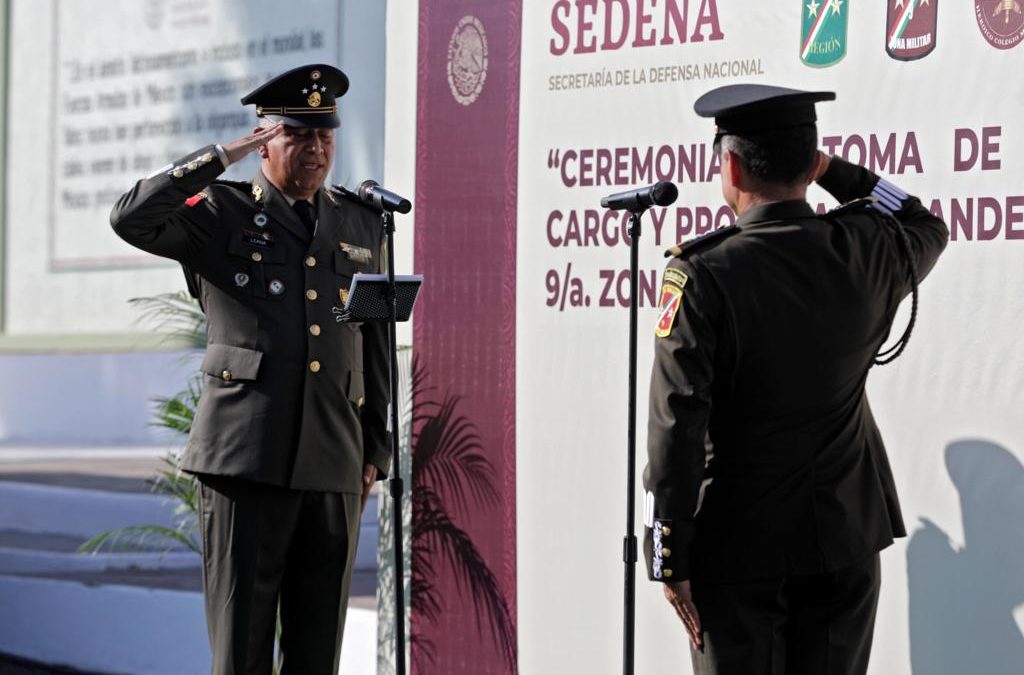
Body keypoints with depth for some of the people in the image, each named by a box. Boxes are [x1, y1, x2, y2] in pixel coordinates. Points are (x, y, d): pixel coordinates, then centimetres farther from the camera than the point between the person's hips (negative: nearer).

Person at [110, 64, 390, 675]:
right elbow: (132, 219, -12)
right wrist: (221, 158, -10)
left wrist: (375, 450, 16)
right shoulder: (221, 214, 6)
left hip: (334, 464, 4)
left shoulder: (360, 224, 17)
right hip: (246, 457, -4)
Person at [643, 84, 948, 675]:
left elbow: (677, 428, -15)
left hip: (738, 551, -4)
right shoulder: (866, 255, -3)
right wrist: (837, 173, 16)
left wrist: (670, 559, -8)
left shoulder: (703, 275, -14)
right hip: (847, 540, 4)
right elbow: (928, 229, 24)